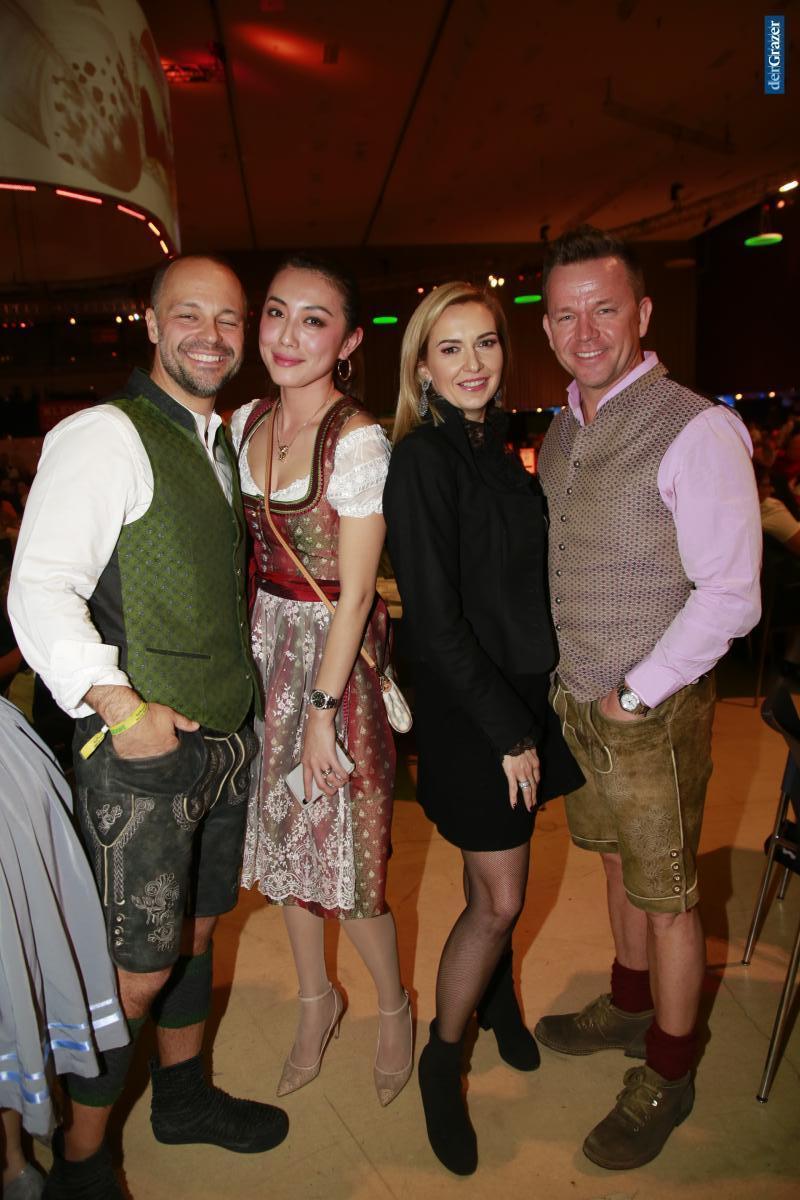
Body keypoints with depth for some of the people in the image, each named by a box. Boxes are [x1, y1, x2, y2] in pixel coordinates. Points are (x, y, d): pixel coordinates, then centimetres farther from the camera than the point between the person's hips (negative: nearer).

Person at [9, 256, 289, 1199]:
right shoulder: (104, 436, -12)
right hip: (143, 748, -8)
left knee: (196, 928, 21)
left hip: (227, 736, 8)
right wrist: (120, 707, -25)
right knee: (137, 967, 2)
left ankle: (182, 1094, 44)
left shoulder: (222, 444, 14)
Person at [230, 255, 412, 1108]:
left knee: (343, 855, 3)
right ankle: (316, 1000, 41)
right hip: (266, 645, 7)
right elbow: (250, 549, 11)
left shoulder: (360, 443, -17)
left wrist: (323, 709, -14)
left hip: (338, 655, -6)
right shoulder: (246, 424, 3)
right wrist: (252, 650, 6)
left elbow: (354, 593, -16)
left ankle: (393, 1007, 33)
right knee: (283, 838, 17)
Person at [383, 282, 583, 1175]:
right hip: (467, 710, -7)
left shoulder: (495, 448, 8)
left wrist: (530, 718, 8)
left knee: (496, 874, 19)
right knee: (499, 896, 1)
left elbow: (520, 581, 11)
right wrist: (508, 732, -15)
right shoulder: (422, 460, -17)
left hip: (523, 695, 7)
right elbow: (434, 622, -20)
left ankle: (494, 995, 44)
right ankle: (442, 1059, 24)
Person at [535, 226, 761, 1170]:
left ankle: (667, 1074, 30)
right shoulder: (561, 433, 6)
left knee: (666, 894, 9)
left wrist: (636, 694, -15)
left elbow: (730, 594, -19)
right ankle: (630, 1005, 46)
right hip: (577, 697, 7)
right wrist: (566, 678, 8)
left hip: (654, 710, -7)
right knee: (618, 860, 23)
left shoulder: (697, 431, -17)